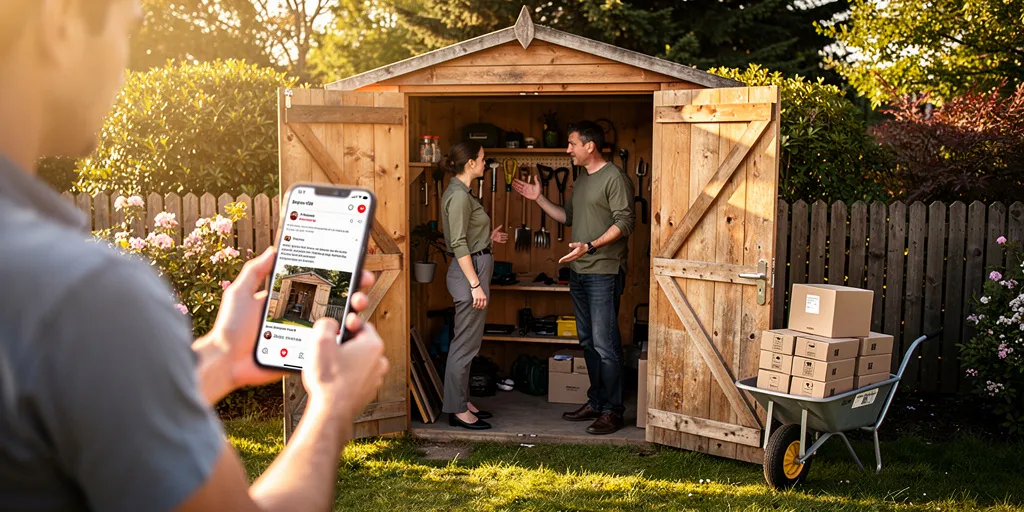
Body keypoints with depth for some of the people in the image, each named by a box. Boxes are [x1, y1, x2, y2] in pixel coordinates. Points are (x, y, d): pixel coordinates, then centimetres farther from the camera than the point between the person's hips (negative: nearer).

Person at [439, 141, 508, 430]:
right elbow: (459, 245, -21)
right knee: (465, 343, -4)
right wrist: (475, 284, -23)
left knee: (467, 342, 15)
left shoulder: (459, 192, 14)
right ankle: (457, 410, 4)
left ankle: (462, 402, 24)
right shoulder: (458, 195, -17)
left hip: (474, 268, 11)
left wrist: (488, 238, 22)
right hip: (469, 272, -11)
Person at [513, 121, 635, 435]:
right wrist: (538, 199, 18)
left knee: (605, 344, -7)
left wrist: (590, 246, -27)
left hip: (604, 273, -9)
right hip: (579, 271, 9)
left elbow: (624, 223, -17)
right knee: (587, 341, 14)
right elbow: (567, 217, 26)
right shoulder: (581, 181, 18)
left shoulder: (614, 178, -10)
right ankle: (596, 402, 24)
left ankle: (612, 411, 0)